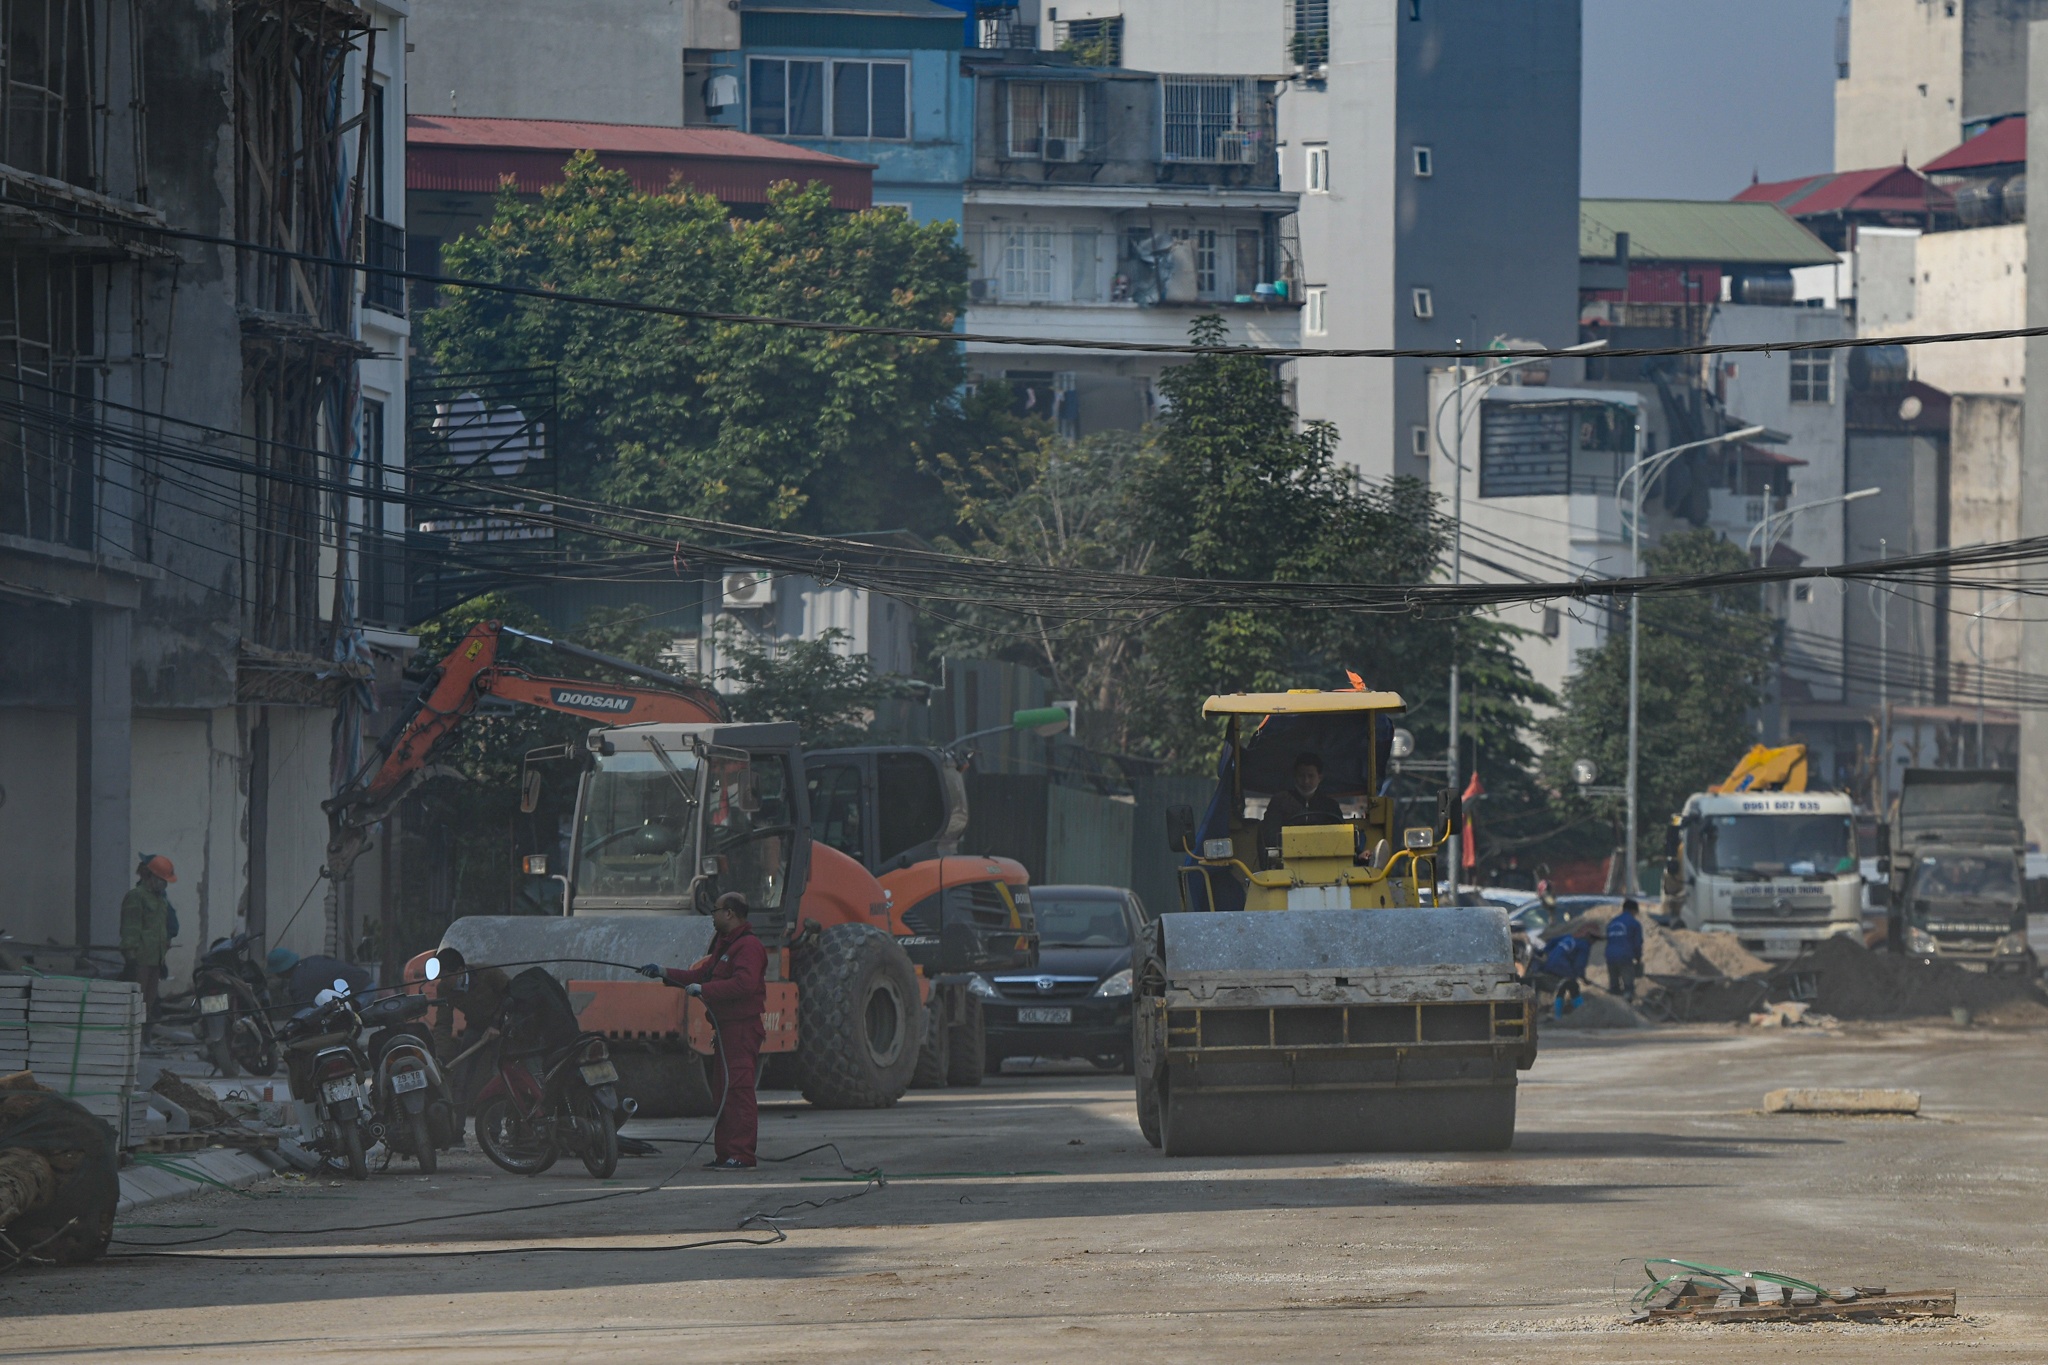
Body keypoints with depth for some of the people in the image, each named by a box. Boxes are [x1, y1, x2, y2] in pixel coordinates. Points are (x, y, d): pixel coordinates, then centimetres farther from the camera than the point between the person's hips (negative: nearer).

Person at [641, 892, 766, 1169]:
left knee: (738, 1089, -14)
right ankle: (725, 1153, 14)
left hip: (742, 1028, -11)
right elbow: (703, 974, 26)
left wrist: (704, 989, -20)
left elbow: (744, 983, -25)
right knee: (723, 1091, 11)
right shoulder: (725, 944, 22)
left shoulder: (748, 945, -12)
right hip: (726, 1027, 11)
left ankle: (741, 1155, -17)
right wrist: (664, 973, 23)